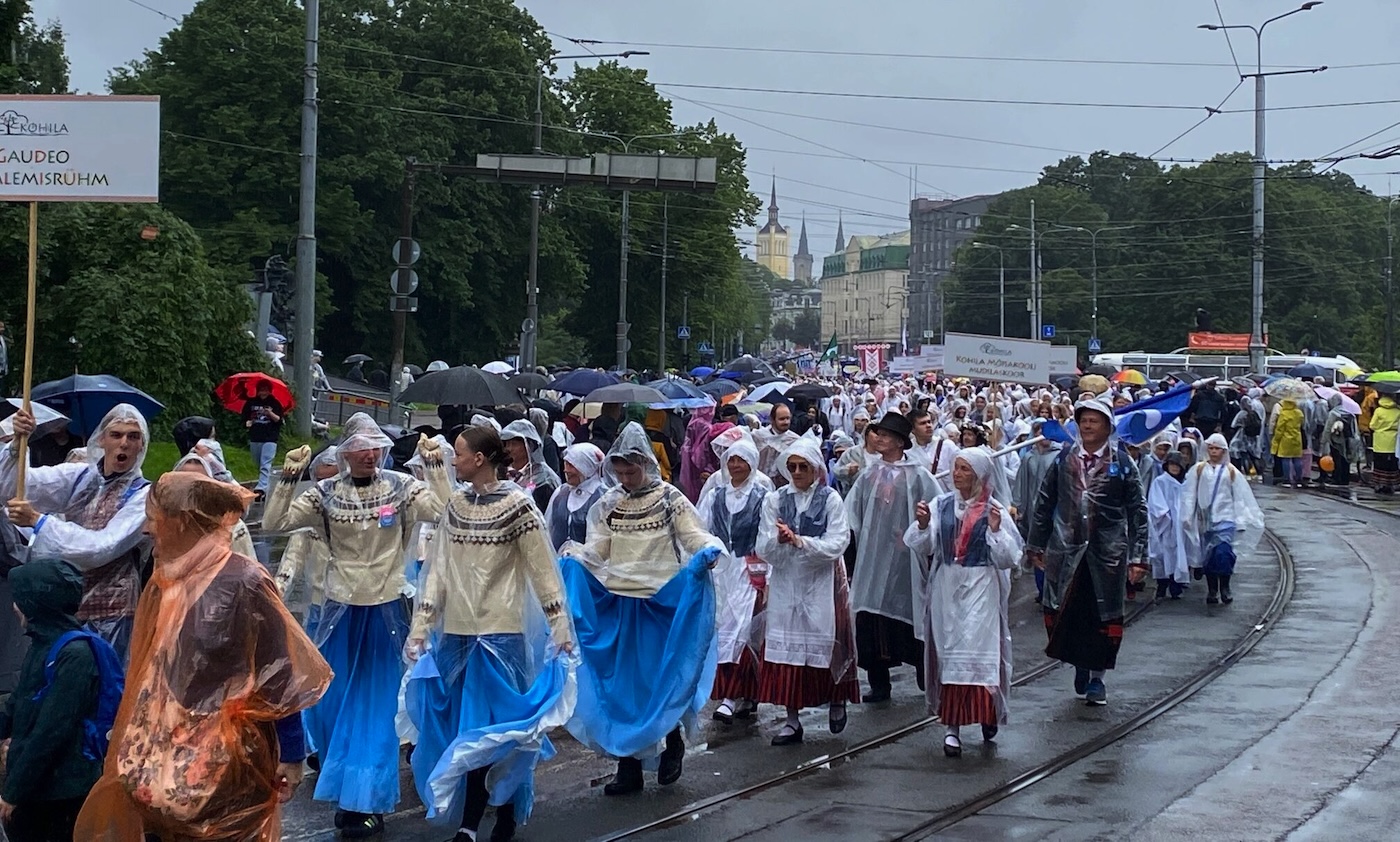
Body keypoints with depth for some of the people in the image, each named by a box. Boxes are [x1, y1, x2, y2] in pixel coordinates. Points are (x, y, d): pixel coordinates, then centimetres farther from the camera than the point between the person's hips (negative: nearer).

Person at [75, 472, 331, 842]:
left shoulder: (242, 583, -14)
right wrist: (126, 736, 15)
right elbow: (147, 673, 14)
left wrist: (291, 756, -11)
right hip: (172, 742, 6)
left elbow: (281, 675, -12)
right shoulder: (164, 584, 6)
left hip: (227, 752, -6)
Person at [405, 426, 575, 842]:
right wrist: (422, 625, 4)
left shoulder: (516, 504, -9)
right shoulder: (456, 503, 7)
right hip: (456, 630, 5)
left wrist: (561, 627, -9)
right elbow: (439, 568, 8)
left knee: (497, 725, -1)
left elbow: (543, 569, -7)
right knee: (460, 726, 7)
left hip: (501, 631, -5)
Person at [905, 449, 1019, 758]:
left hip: (981, 590, -3)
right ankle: (952, 727, 7)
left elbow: (1009, 558, -7)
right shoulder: (941, 505, 5)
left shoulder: (995, 510, -2)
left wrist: (995, 529, -20)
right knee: (949, 652, 3)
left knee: (980, 649, -7)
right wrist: (923, 524, -17)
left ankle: (988, 712, 16)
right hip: (946, 589, 3)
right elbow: (920, 547, 0)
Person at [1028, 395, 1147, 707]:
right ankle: (1080, 662, 22)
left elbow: (1137, 511, 1)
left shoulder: (1121, 464, 1)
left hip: (1107, 553, -2)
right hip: (1066, 550, 2)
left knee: (1104, 616, 4)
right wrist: (1037, 544, 8)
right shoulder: (1064, 459, 6)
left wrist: (1136, 554, -6)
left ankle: (1096, 676, 17)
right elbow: (1044, 503, 10)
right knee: (1061, 612, 1)